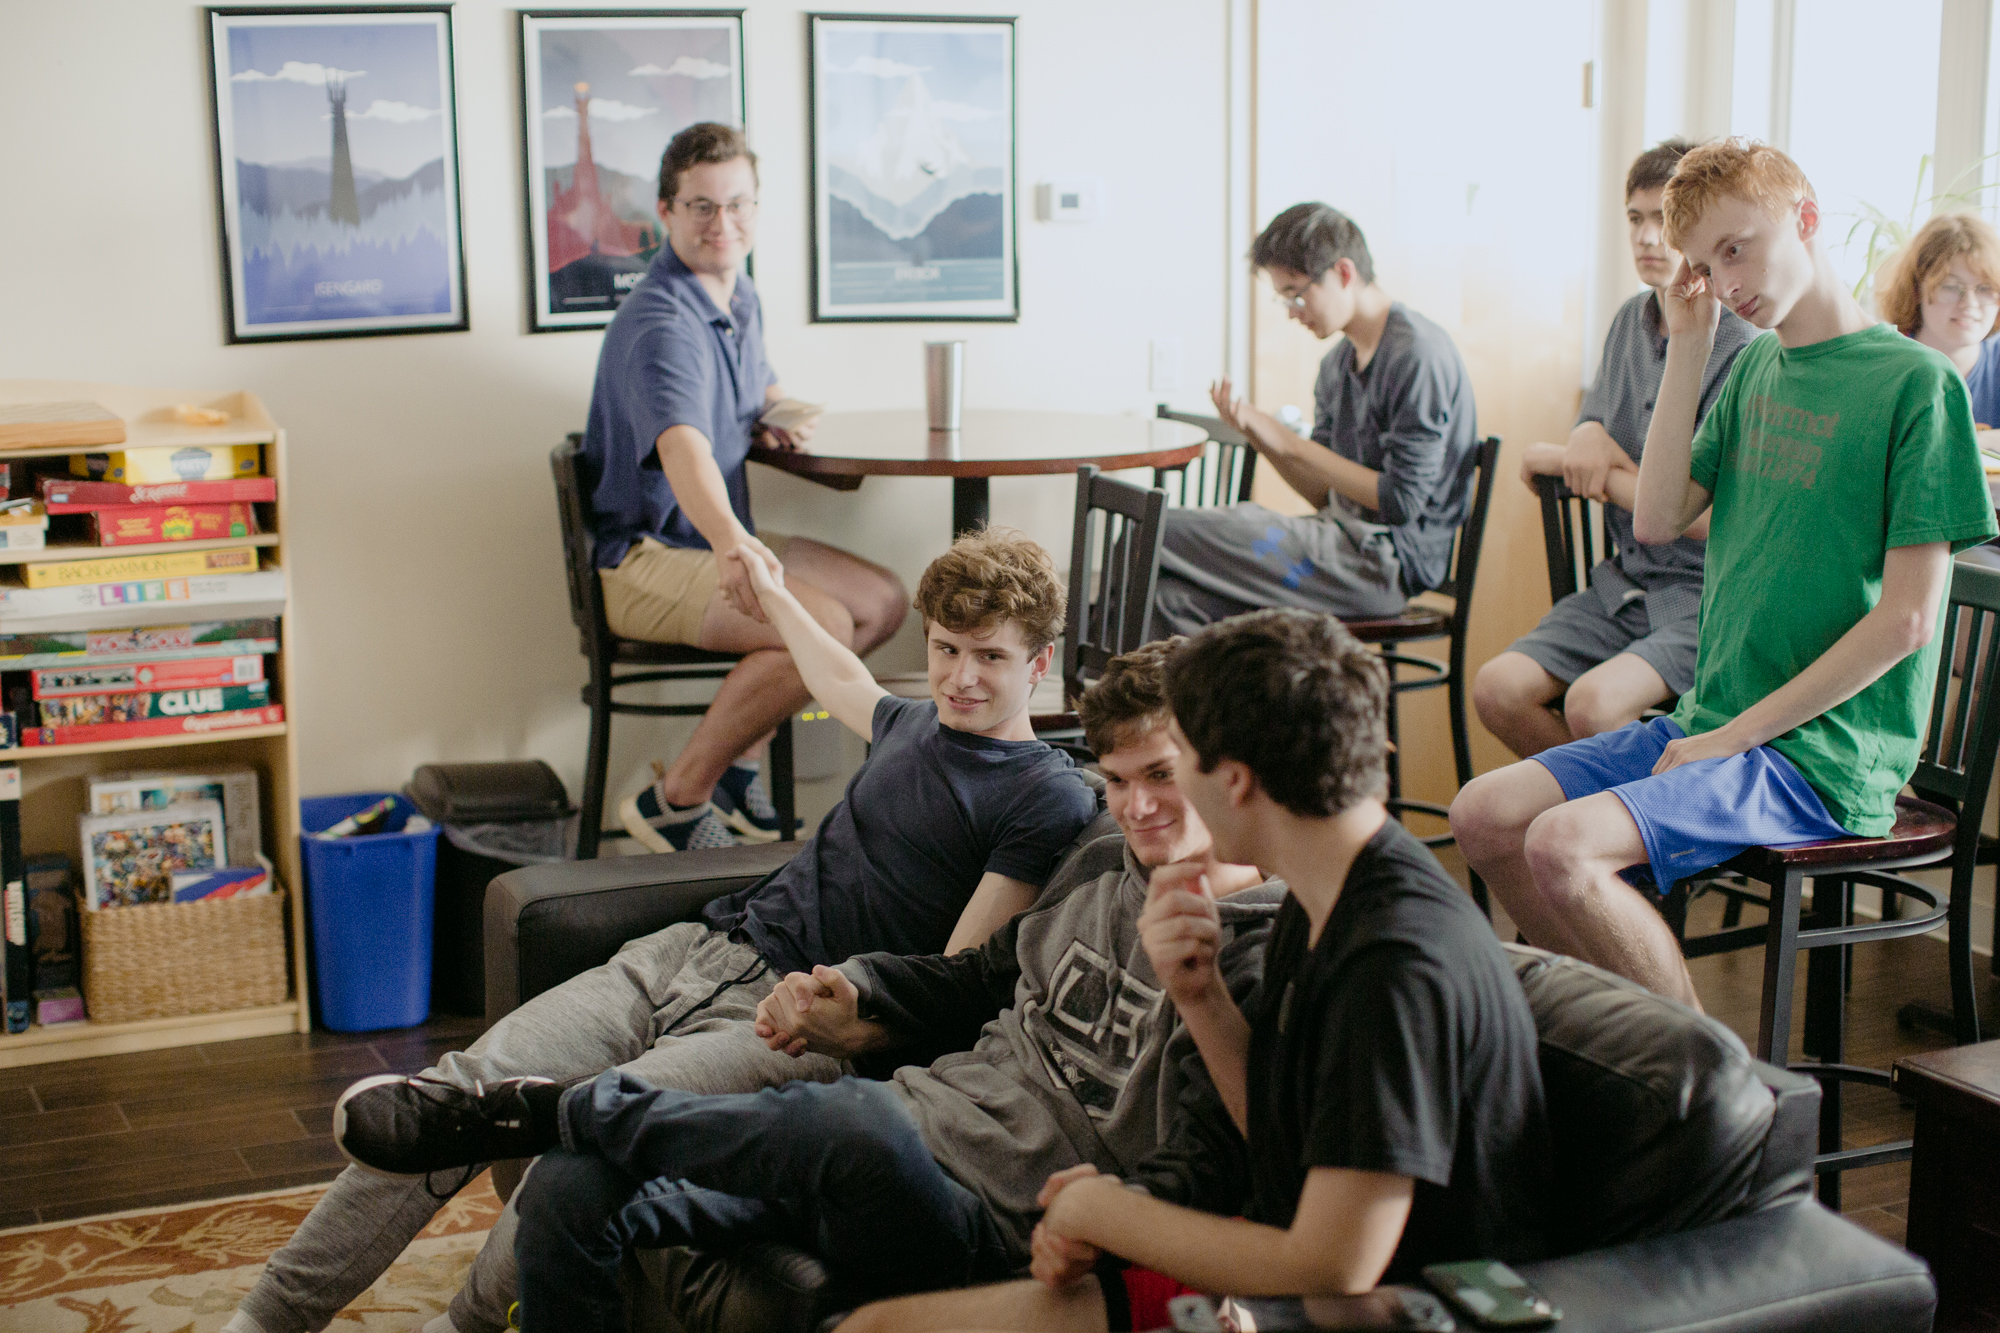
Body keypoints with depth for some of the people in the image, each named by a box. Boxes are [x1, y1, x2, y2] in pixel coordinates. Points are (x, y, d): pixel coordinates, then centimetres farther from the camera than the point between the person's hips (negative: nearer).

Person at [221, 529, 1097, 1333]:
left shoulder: (1050, 798, -4)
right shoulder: (917, 725, 19)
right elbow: (843, 684, 45)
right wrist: (772, 595, 58)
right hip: (701, 948, 7)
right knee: (455, 1091, -10)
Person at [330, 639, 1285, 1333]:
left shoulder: (1259, 954, -7)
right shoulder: (1104, 867, 17)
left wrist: (1183, 963, -25)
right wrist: (854, 993, 16)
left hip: (985, 1217, -8)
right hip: (904, 1140, 8)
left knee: (862, 1125, -42)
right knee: (568, 1194, -7)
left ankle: (553, 1110, -17)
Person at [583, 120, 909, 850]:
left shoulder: (741, 298, 9)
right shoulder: (662, 324, -24)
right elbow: (683, 447, -43)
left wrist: (779, 415, 6)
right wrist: (730, 543, -61)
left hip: (721, 541, 10)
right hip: (647, 559, -10)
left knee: (884, 600, 3)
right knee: (822, 625, -27)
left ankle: (730, 758, 6)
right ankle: (676, 798, -15)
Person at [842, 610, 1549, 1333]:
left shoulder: (1399, 966, -25)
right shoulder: (1313, 907, 5)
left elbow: (1332, 1271, -26)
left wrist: (1108, 1212, -13)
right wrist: (1199, 997, -4)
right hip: (1276, 1275, 9)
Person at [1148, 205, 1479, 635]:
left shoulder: (1417, 355, -12)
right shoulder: (1337, 364, 16)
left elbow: (1400, 502, -16)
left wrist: (1294, 446, -9)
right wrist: (1256, 432, 0)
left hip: (1388, 559, -8)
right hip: (1345, 540, 8)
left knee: (1163, 534, -14)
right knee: (1175, 597, -17)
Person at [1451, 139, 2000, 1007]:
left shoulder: (1915, 383, -11)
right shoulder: (1754, 368, 12)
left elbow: (1906, 618, -15)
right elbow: (1658, 520, 6)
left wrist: (1736, 736, -14)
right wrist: (1689, 348, 1)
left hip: (1822, 754, -8)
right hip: (1714, 723, 8)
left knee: (1563, 847, -26)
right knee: (1482, 818, -2)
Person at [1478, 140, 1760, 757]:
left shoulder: (1743, 352, -14)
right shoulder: (1631, 319, 11)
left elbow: (1713, 519, -18)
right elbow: (1592, 424, 21)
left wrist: (1585, 466, -8)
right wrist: (1588, 437, -6)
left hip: (1707, 597, -7)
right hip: (1623, 583, 7)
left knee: (1593, 701, -31)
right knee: (1497, 689, -13)